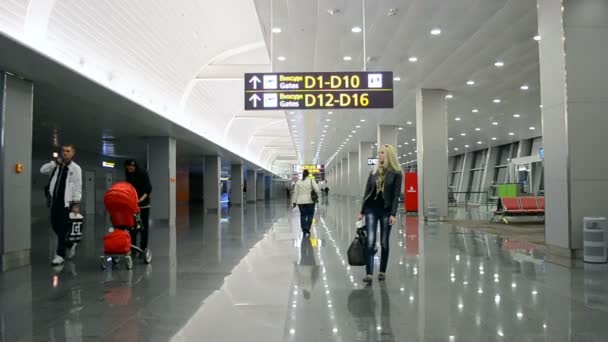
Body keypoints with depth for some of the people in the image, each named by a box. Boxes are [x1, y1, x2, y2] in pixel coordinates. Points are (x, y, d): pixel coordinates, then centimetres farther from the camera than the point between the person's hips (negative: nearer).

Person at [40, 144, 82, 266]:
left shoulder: (75, 168, -3)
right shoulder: (56, 166, 14)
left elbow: (77, 187, -7)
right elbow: (43, 170, 6)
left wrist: (76, 204, -13)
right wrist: (55, 162, -3)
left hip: (66, 202, -6)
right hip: (54, 200, 6)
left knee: (63, 228, -5)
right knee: (55, 225, 12)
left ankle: (60, 255, -2)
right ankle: (70, 244, 33)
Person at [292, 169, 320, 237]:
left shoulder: (298, 182, 5)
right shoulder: (311, 180, -3)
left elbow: (295, 192, 5)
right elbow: (317, 189, -12)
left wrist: (294, 202, 9)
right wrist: (316, 196, 7)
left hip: (301, 201, 3)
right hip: (310, 201, -2)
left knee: (303, 215, 9)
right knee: (310, 215, 4)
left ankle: (304, 231, 8)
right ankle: (307, 230, -8)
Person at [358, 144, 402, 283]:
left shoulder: (396, 173, -3)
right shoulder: (374, 172, 9)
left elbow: (396, 195, -7)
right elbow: (367, 192, 11)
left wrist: (393, 214, -14)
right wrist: (362, 211, 9)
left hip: (386, 210, -2)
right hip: (371, 209, 2)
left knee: (384, 242, 7)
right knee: (370, 241, -7)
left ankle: (382, 271, 20)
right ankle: (369, 273, -8)